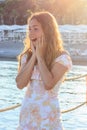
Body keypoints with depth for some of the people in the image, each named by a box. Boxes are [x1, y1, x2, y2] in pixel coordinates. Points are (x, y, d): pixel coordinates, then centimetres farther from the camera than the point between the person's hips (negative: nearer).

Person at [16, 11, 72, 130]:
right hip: (27, 112, 4)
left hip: (48, 113, -4)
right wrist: (34, 56, -8)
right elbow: (20, 84, -6)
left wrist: (40, 56, -12)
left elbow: (48, 84, -20)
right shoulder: (27, 55, 6)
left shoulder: (62, 56, -9)